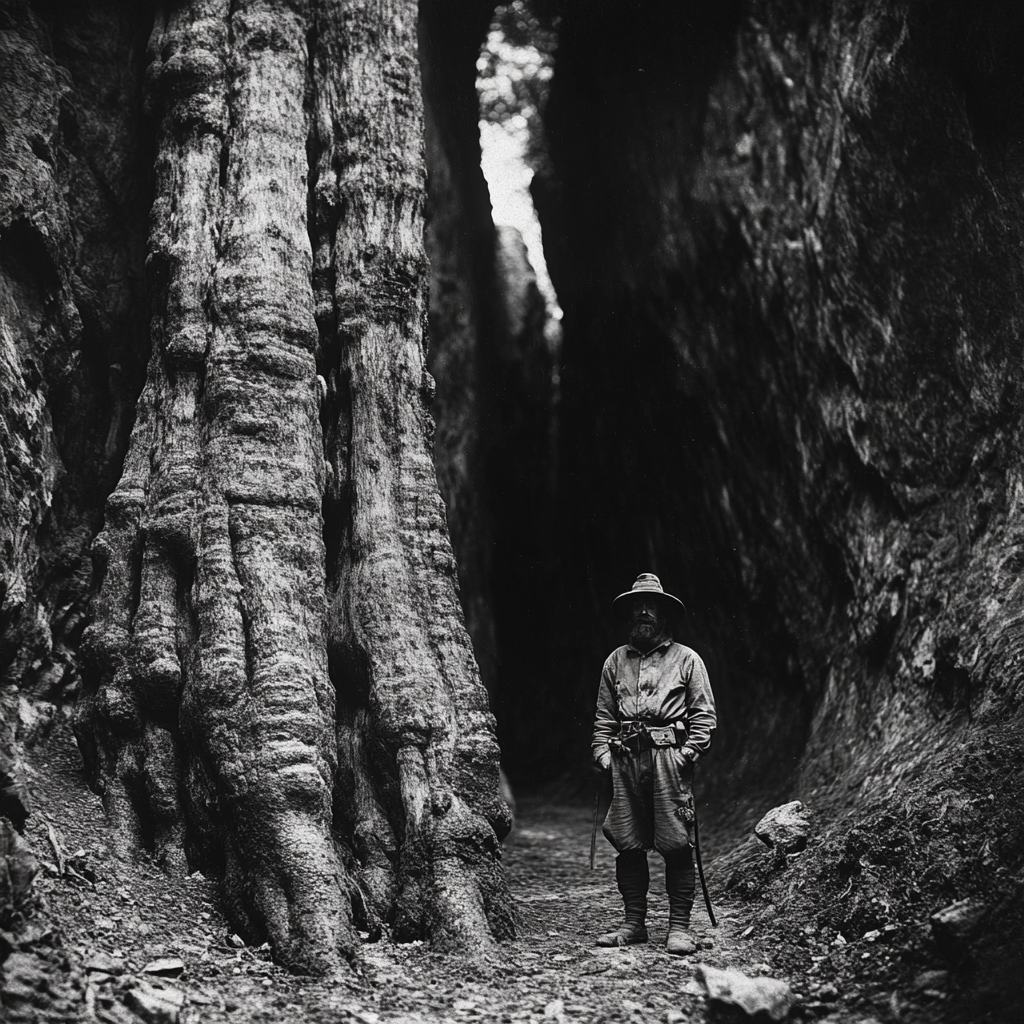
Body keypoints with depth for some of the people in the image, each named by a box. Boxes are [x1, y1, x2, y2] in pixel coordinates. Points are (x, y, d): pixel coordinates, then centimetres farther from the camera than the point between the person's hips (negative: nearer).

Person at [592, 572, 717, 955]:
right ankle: (633, 923, 14)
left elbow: (704, 715, 4)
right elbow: (603, 715, 17)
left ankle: (680, 926, 3)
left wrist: (689, 752, -8)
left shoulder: (686, 659, 7)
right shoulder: (615, 661, 17)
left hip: (669, 756, -3)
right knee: (627, 843, 4)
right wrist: (602, 752, 4)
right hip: (626, 758, 3)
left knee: (676, 844, -5)